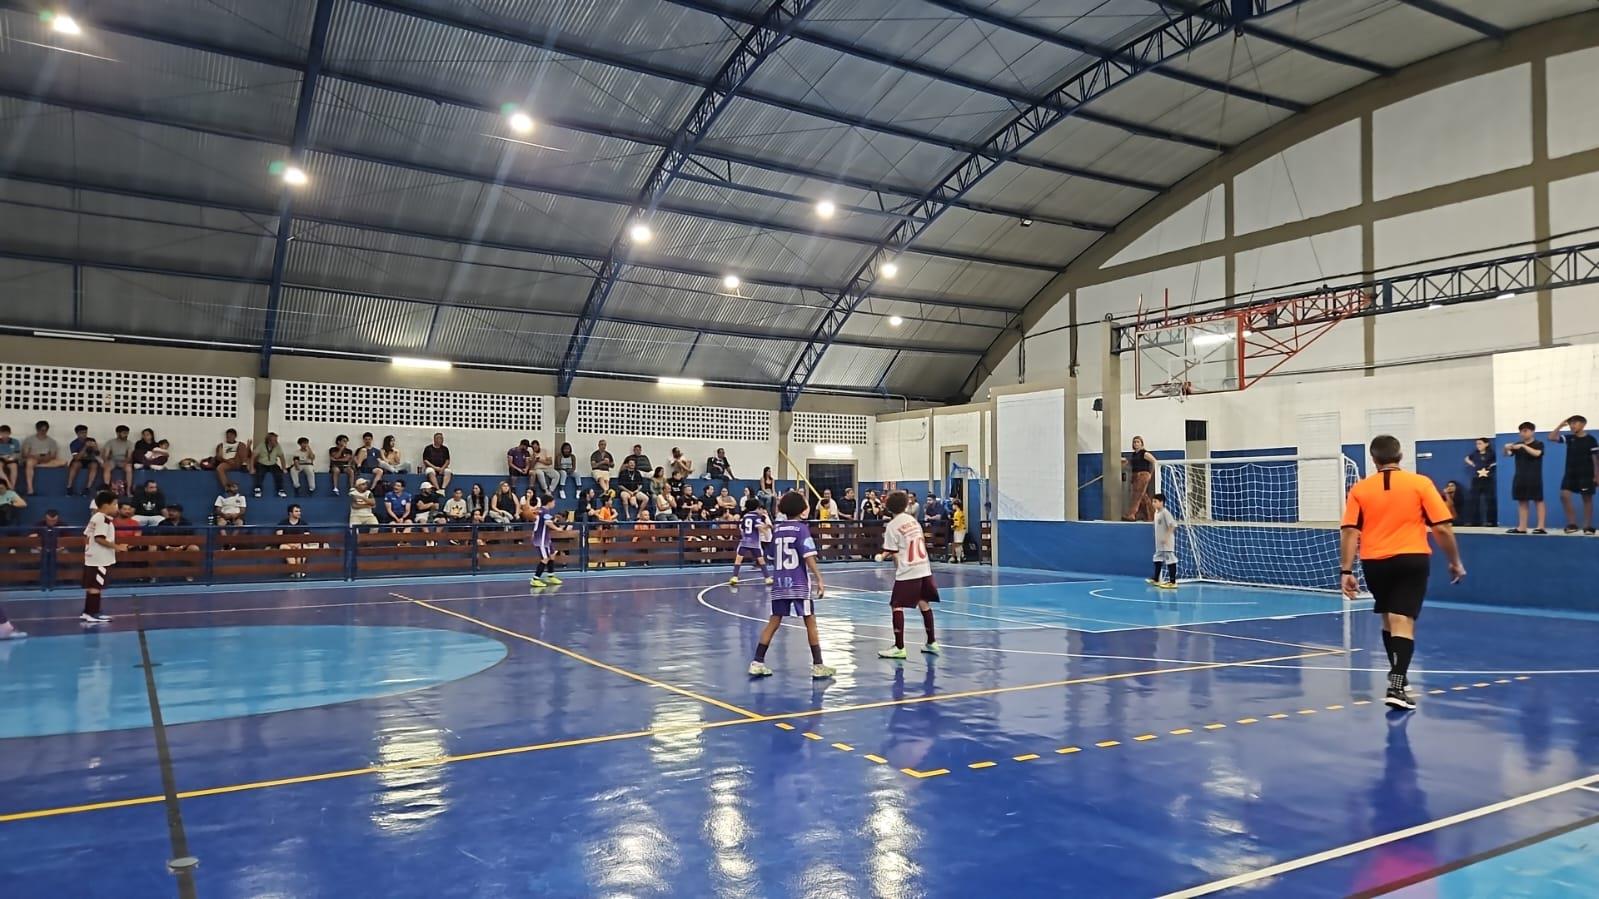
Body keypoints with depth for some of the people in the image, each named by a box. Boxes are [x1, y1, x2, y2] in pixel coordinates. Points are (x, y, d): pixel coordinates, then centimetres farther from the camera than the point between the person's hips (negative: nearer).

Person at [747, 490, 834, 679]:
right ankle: (818, 666, 6)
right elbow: (809, 557, -15)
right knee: (810, 622, 3)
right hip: (799, 583, -5)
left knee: (774, 622, 10)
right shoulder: (801, 528, -7)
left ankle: (757, 663, 9)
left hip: (779, 583, 5)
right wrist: (819, 579, -15)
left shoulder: (776, 528, 9)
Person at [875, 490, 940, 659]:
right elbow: (922, 541, 15)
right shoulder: (913, 519, 11)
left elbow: (891, 552, -9)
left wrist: (881, 557, 13)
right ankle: (932, 642, 24)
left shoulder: (892, 525, -7)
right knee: (924, 603, 17)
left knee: (897, 606, -3)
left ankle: (899, 647, -6)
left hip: (907, 572, -7)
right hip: (924, 568, 7)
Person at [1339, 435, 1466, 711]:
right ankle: (1397, 685, -18)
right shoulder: (1420, 483, -1)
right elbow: (1442, 528, -3)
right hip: (1411, 559, -2)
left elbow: (1349, 532, -4)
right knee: (1403, 622, -6)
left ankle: (1398, 674, 34)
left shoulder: (1359, 489, 2)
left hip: (1375, 562, 2)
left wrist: (1346, 571, -2)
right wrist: (1455, 562, 9)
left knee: (1389, 619, 19)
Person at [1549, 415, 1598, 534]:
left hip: (1586, 474, -4)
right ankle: (1572, 524, -2)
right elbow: (1551, 437, 0)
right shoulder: (1569, 438, 6)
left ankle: (1588, 526, 7)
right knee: (1564, 495, -9)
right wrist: (1560, 426, -7)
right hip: (1570, 473, 4)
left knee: (1587, 498, 2)